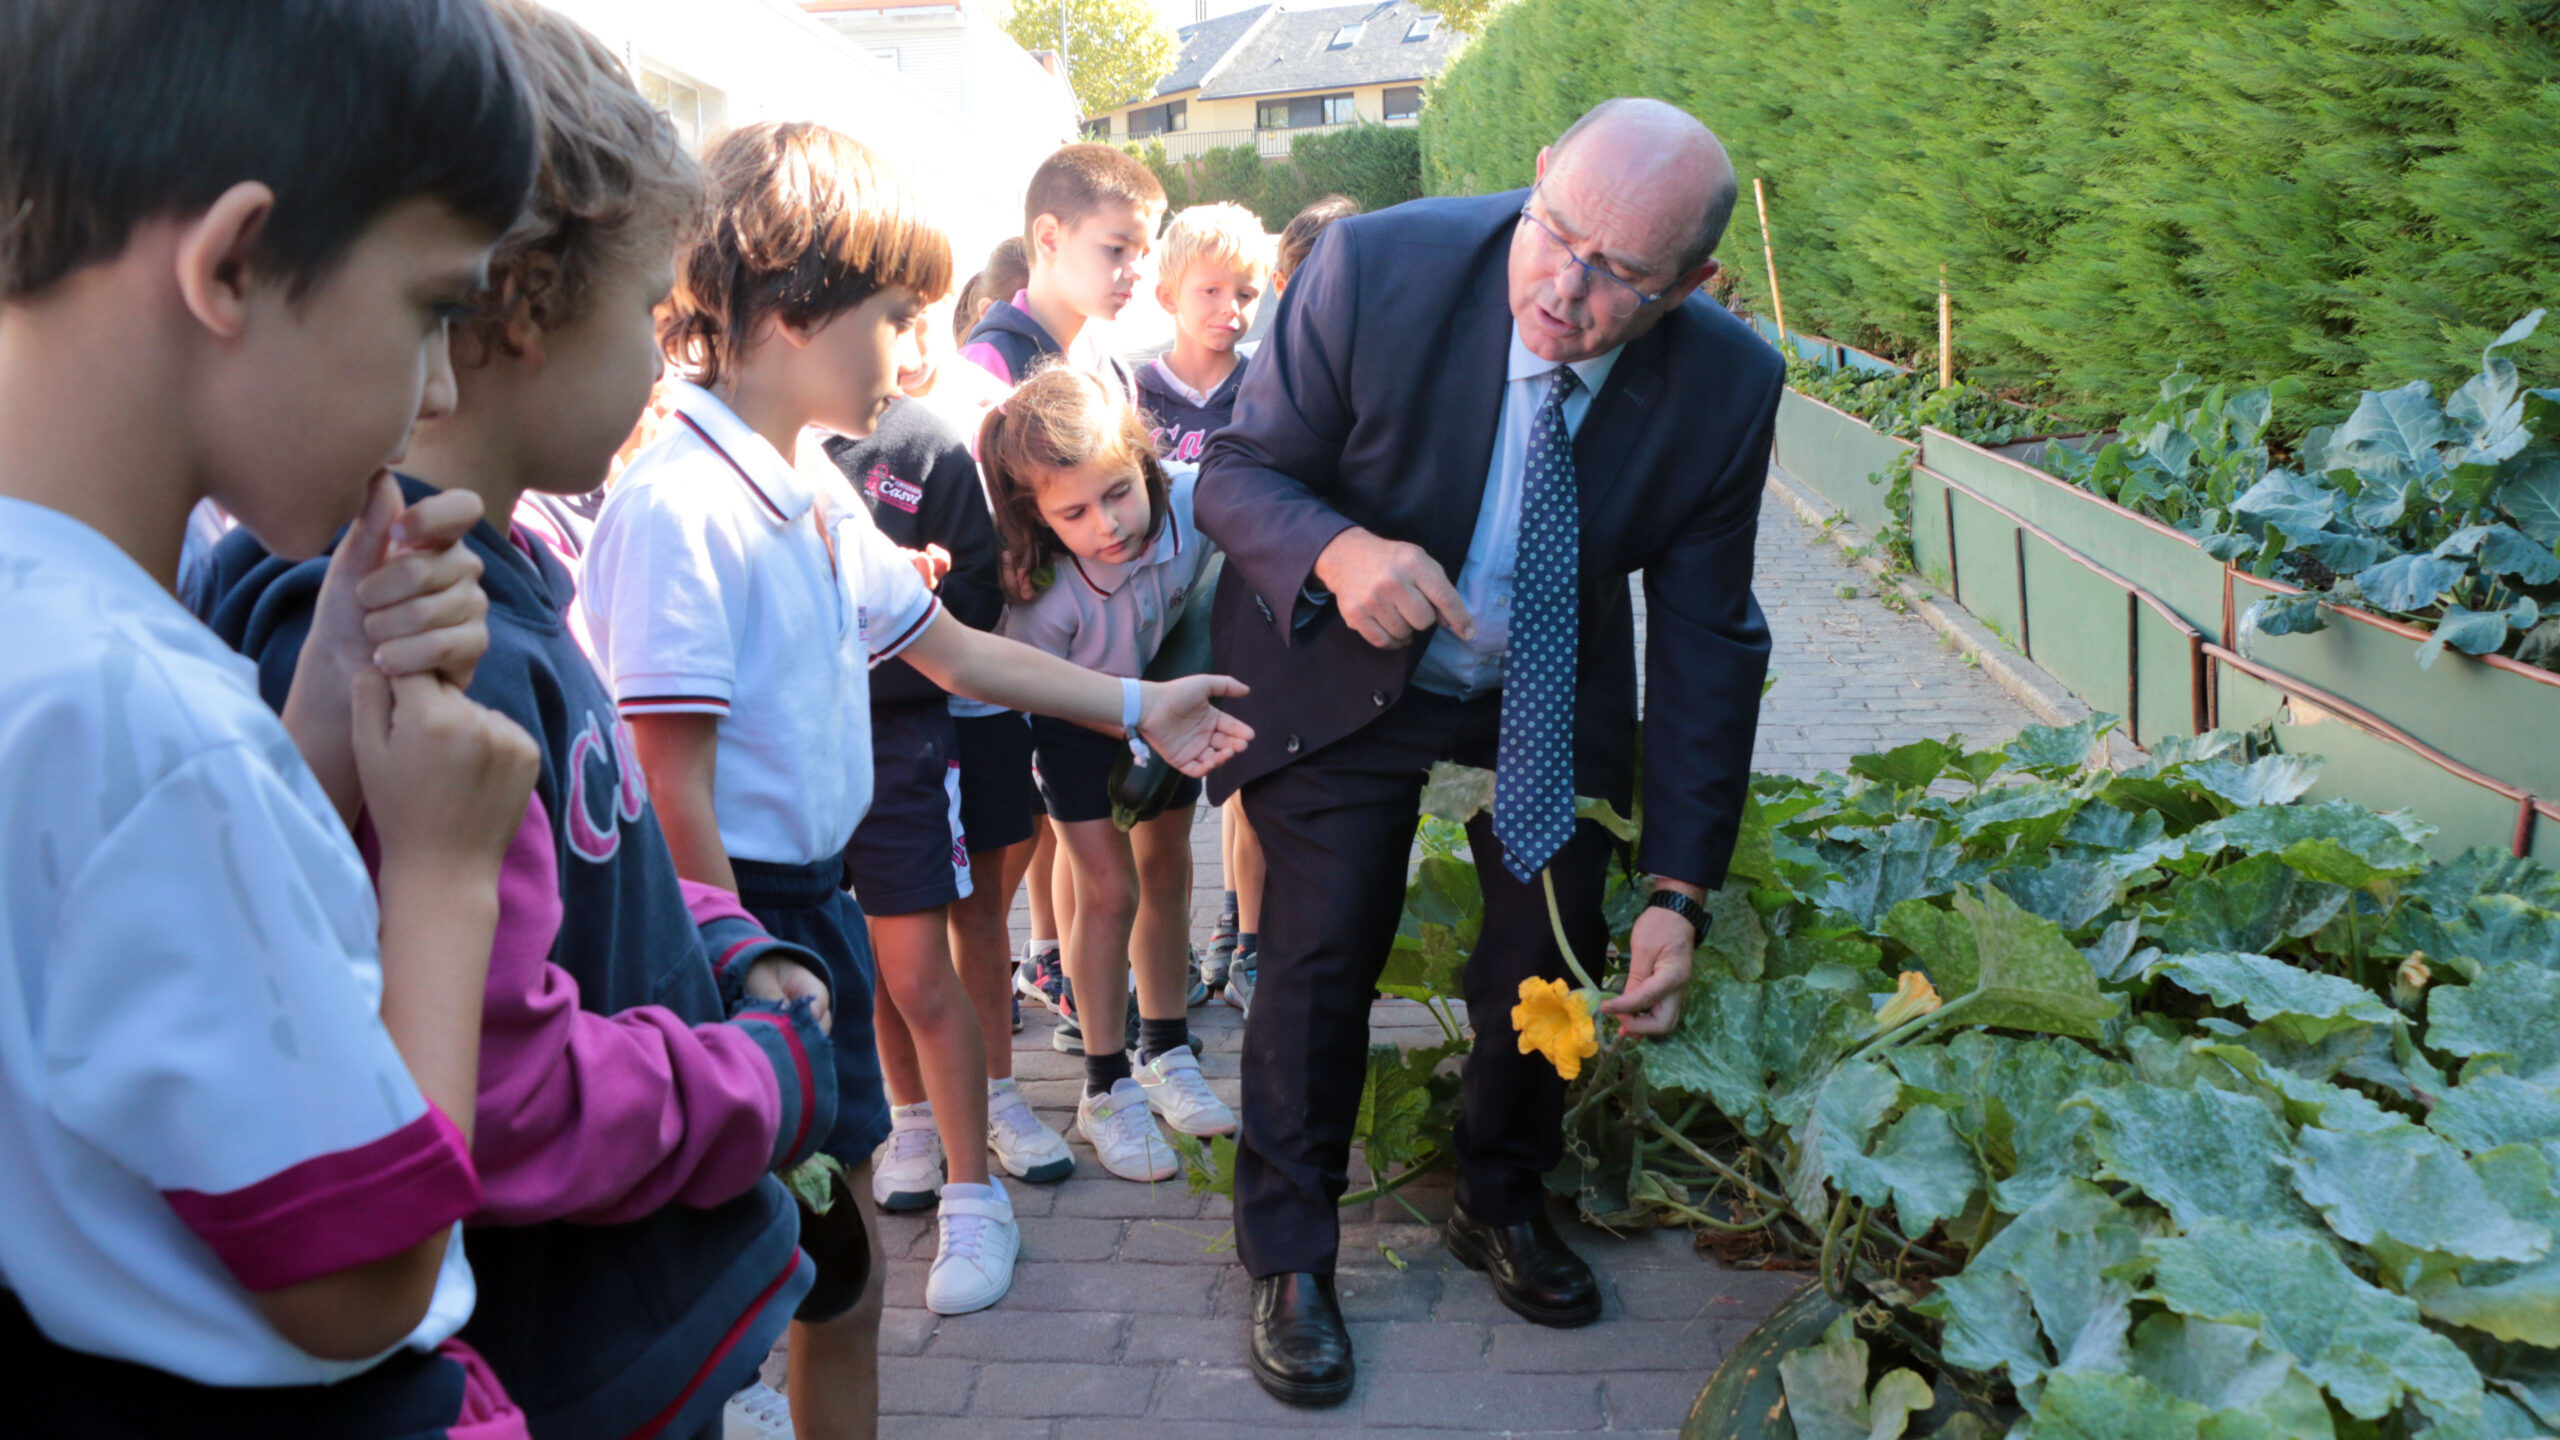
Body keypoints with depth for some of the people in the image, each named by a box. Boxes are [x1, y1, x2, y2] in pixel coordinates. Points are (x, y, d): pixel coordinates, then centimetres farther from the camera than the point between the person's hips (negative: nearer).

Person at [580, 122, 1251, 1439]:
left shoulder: (818, 495, 9)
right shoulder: (680, 507, -21)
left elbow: (952, 650, 20)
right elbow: (674, 801, -22)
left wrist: (1138, 708, 26)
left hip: (816, 898, 9)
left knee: (839, 1282, 20)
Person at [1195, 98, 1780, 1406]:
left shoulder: (1727, 386, -22)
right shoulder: (1379, 267, -29)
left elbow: (1705, 642, -14)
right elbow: (1236, 469, -17)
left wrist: (1679, 892, -17)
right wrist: (1338, 552, -41)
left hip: (1552, 691, 3)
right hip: (1349, 671, -2)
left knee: (1552, 954, 9)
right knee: (1321, 958, -1)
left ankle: (1503, 1206, 39)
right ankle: (1289, 1258, 22)